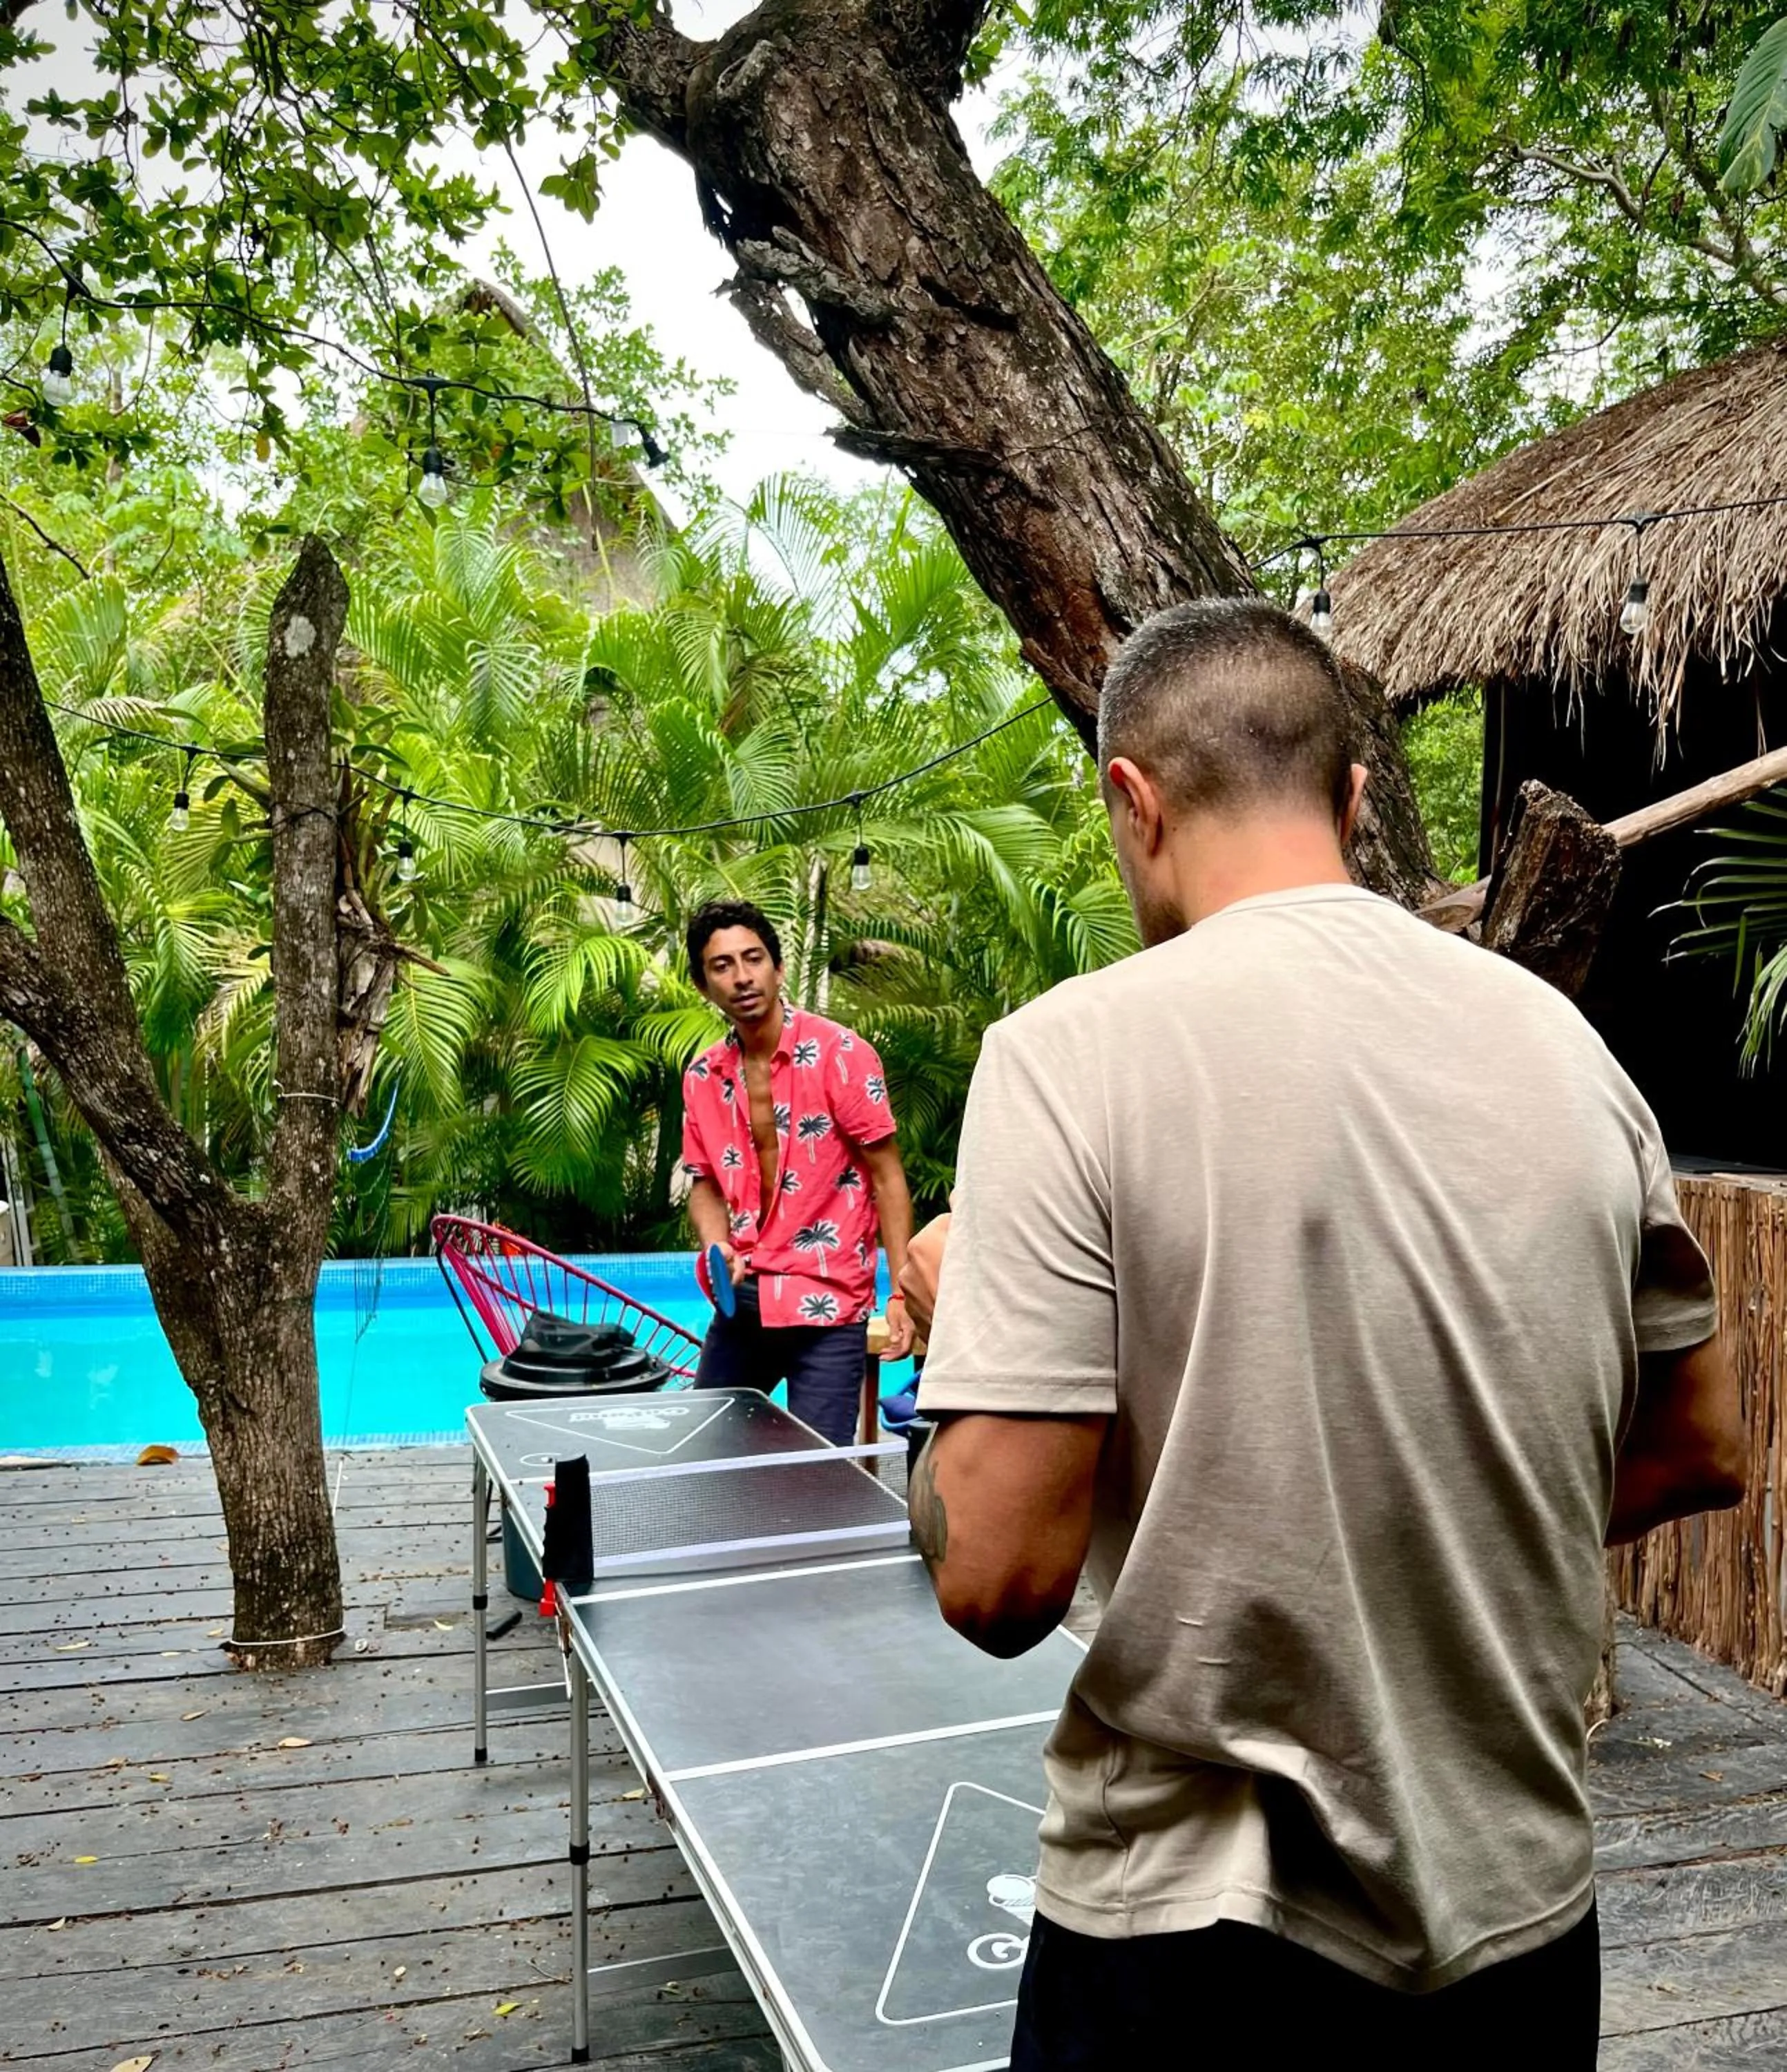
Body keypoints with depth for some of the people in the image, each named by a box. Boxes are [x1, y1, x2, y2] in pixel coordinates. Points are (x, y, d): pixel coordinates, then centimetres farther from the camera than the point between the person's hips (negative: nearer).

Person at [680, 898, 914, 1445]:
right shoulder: (702, 1076, 4)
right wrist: (716, 1244, -8)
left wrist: (901, 1294, -15)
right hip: (742, 1300, 5)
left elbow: (887, 1178, -9)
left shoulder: (840, 1055, -11)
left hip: (827, 1305, -5)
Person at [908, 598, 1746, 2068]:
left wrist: (960, 1354, -3)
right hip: (1525, 1909, 5)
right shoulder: (1565, 1040, -3)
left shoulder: (1073, 1049, -19)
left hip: (1195, 1926, -4)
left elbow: (998, 1578, -20)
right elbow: (1701, 1454, 7)